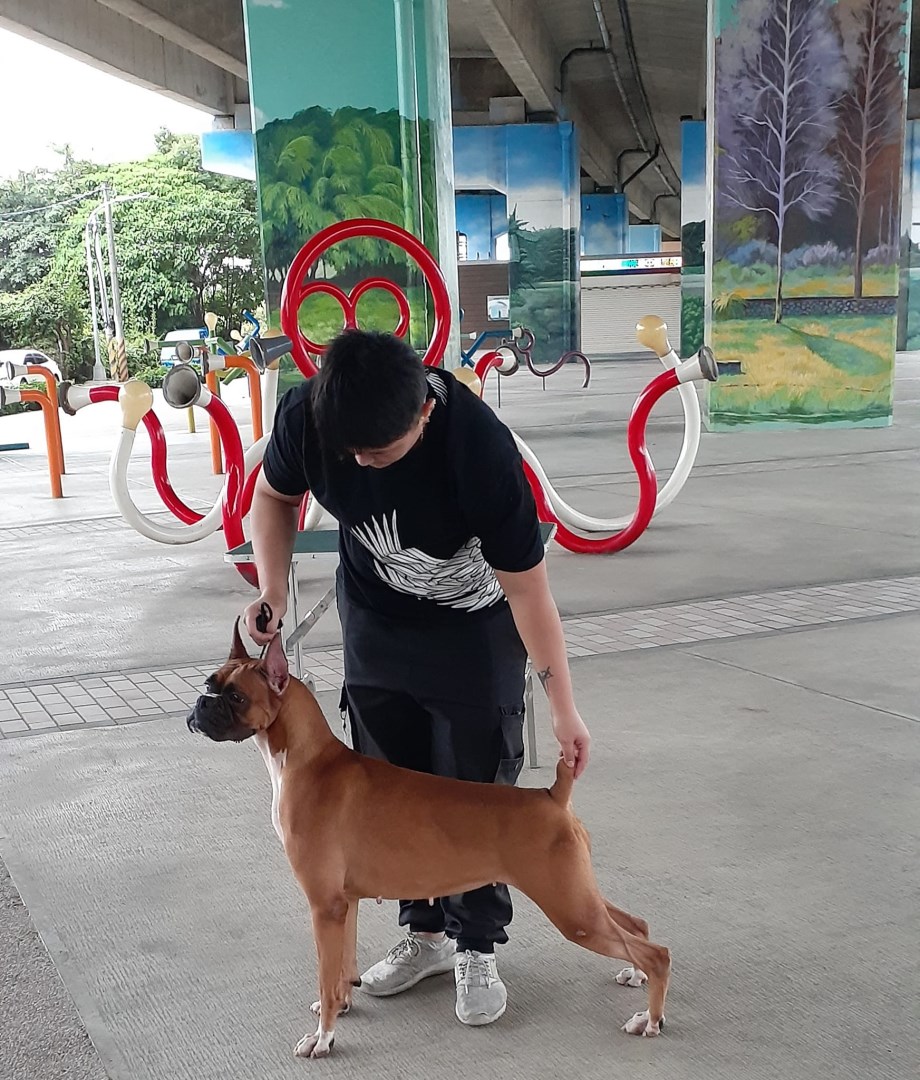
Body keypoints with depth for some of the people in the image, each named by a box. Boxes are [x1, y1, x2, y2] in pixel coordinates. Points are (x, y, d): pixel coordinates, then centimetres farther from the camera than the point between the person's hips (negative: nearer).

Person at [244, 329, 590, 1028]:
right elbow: (276, 493, -2)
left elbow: (526, 588, -26)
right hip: (374, 624, 4)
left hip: (473, 628, -4)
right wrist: (274, 589, -18)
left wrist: (563, 709, -20)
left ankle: (477, 948, 21)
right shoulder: (307, 414, -26)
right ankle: (425, 931, 30)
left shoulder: (480, 447, -37)